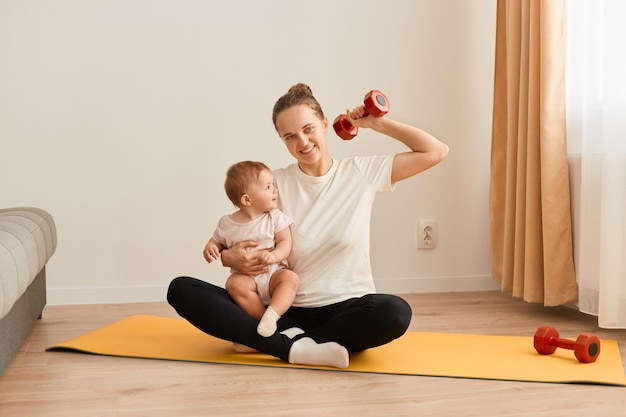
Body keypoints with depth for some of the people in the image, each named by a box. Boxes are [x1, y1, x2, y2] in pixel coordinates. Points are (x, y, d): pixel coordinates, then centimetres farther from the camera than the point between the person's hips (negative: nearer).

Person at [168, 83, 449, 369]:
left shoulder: (362, 172, 5)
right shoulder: (276, 183, 5)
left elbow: (436, 152, 5)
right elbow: (240, 242, 8)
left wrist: (376, 123, 3)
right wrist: (229, 257, -15)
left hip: (346, 309, 0)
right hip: (287, 310, 1)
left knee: (395, 312, -38)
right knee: (181, 289, -19)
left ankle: (269, 340, -23)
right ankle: (295, 348, -30)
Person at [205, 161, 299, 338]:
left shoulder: (275, 217, 0)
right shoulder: (226, 223, 2)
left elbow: (285, 243, -5)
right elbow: (217, 242, 16)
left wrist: (274, 255, -26)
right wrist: (210, 248, -9)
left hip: (273, 272, 0)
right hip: (245, 275, 0)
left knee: (290, 278, -30)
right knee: (235, 284, -32)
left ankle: (272, 314, -41)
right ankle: (263, 320, -25)